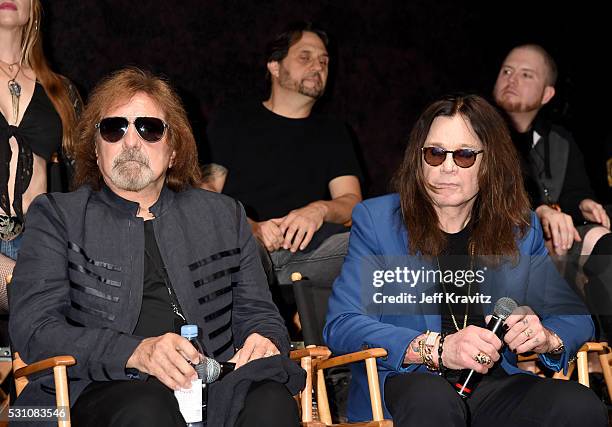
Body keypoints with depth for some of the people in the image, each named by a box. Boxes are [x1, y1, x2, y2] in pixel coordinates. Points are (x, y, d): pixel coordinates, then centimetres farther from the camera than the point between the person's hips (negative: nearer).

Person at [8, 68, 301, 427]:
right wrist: (136, 352, -17)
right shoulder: (56, 216, 14)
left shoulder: (224, 216, 23)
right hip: (102, 391, -2)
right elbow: (34, 329, 0)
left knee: (271, 398, -32)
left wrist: (265, 342, -5)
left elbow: (257, 314, 23)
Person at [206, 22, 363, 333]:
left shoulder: (332, 134, 25)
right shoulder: (230, 124, 16)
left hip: (308, 252, 3)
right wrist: (250, 228, -16)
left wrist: (320, 210, -15)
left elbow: (352, 202, 11)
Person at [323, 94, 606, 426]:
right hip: (405, 381, -4)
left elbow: (574, 317, 16)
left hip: (494, 384, 4)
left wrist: (547, 338, -11)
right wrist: (437, 348, -22)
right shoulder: (376, 219, 5)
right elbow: (341, 326, -7)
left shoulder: (521, 228, 15)